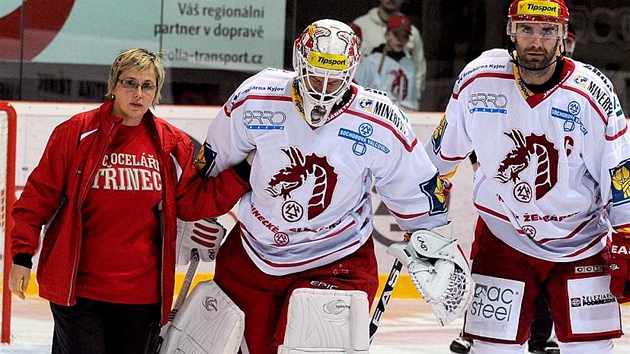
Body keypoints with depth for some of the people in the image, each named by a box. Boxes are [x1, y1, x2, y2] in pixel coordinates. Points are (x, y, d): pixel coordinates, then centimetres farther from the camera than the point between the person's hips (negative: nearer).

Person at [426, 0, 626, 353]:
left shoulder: (593, 93, -14)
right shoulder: (478, 79, -9)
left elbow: (619, 176, -7)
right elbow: (443, 153, 7)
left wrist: (624, 246, -8)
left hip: (581, 245, 0)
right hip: (502, 241, 0)